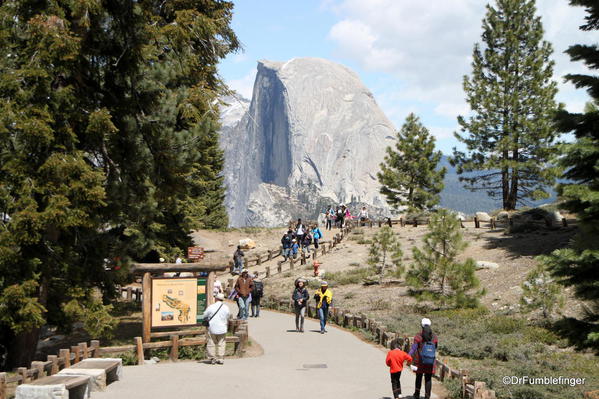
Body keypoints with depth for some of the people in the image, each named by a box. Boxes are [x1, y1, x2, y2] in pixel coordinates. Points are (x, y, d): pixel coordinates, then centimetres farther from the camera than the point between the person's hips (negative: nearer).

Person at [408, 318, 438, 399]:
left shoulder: (418, 336, -10)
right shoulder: (434, 337, -1)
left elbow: (413, 348, -13)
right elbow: (435, 350, 7)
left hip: (420, 361, -1)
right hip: (430, 362, 1)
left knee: (419, 377, 15)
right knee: (428, 379, 7)